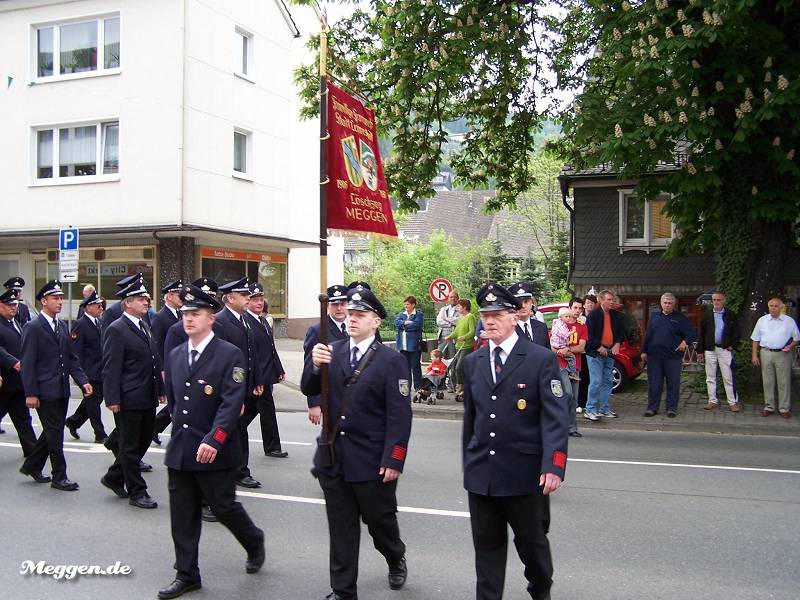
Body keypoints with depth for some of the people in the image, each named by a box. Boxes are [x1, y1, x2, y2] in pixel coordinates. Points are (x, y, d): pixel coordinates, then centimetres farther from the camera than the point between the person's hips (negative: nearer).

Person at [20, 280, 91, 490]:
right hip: (45, 390, -7)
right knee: (54, 433, -1)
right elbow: (28, 363, -12)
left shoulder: (62, 326, 13)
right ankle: (59, 477, 9)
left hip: (62, 390, 7)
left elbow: (71, 358, 14)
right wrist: (30, 393, -16)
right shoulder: (33, 327, -10)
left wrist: (83, 380, 1)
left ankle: (31, 466, 32)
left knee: (53, 431, 15)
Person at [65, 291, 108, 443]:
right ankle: (100, 435, 5)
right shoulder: (80, 325, -12)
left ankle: (73, 421, 33)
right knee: (93, 401, -1)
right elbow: (76, 351, -15)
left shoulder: (99, 322, 12)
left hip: (99, 371, 8)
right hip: (89, 371, -8)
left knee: (95, 399, 16)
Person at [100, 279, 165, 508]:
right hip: (129, 400, -9)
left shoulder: (144, 327, 14)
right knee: (130, 446, 4)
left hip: (148, 398, 9)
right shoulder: (116, 330, -11)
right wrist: (113, 399, -19)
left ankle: (114, 478, 33)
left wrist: (160, 389, 16)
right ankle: (137, 492, 13)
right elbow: (111, 368, -15)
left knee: (143, 442, 16)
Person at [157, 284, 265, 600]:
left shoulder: (230, 354, -11)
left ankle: (254, 542, 34)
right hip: (179, 449, 6)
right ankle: (186, 574, 22)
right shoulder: (175, 355, 9)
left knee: (223, 506, 6)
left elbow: (232, 403, -18)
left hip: (214, 451, -6)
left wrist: (213, 440, -25)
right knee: (182, 514, 10)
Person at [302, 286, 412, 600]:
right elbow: (309, 390, 0)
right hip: (333, 454, 4)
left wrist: (393, 460, -17)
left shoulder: (391, 360, -9)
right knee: (341, 527, 13)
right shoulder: (332, 351, 3)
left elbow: (399, 416, -12)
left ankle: (396, 560, 45)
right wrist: (314, 364, -19)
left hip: (371, 461, -3)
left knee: (380, 519, 15)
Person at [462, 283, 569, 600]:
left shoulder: (542, 359, -7)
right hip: (481, 474, 4)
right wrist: (468, 463, 14)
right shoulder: (473, 362, 9)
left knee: (532, 542, 12)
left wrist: (554, 466, -22)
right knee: (487, 545, 11)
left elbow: (555, 417, -13)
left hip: (524, 474, -4)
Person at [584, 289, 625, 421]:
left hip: (610, 352, 7)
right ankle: (590, 410, -4)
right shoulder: (594, 314, -8)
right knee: (596, 382, -10)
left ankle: (605, 409, 18)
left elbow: (621, 331, 19)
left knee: (608, 381, 10)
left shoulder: (615, 315, 12)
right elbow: (589, 334, -12)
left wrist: (617, 344, 1)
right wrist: (599, 347, -14)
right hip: (595, 352, -7)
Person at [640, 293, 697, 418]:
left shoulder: (680, 318, 3)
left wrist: (685, 341, -16)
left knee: (673, 384, 3)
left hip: (673, 357, -2)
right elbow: (647, 335, 14)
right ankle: (652, 408, 13)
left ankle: (671, 409, 13)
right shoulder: (654, 317, 13)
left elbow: (692, 334, 1)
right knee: (653, 384, 4)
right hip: (654, 356, 2)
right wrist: (644, 351, 10)